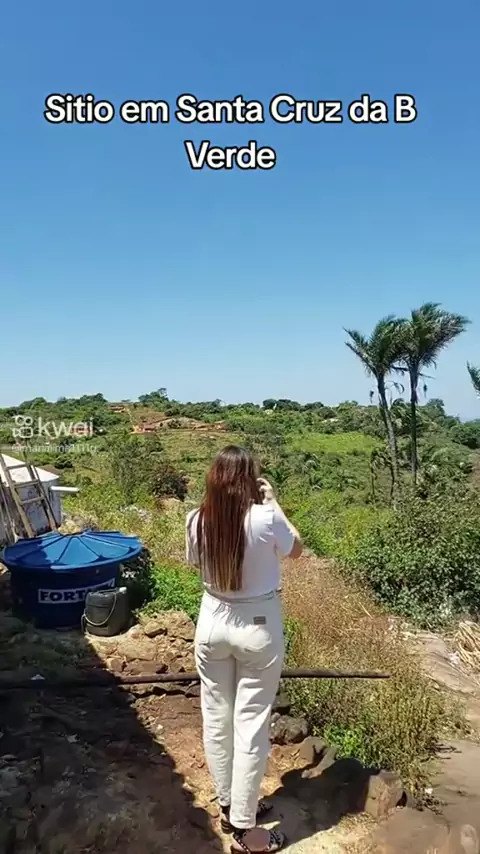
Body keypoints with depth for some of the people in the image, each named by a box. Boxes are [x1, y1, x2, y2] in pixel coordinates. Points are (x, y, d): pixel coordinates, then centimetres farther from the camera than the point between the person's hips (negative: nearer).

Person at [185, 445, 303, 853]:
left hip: (213, 623, 4)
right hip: (259, 627, -4)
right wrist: (272, 502, 3)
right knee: (251, 725, 10)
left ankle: (230, 805, 39)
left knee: (216, 718, 19)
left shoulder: (197, 520, -11)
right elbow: (296, 549, -1)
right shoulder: (265, 518, -22)